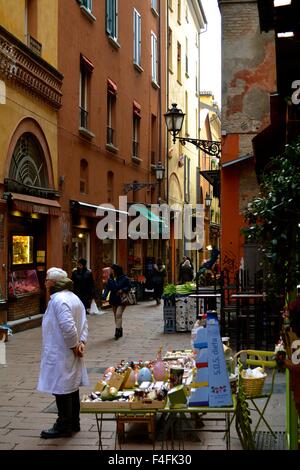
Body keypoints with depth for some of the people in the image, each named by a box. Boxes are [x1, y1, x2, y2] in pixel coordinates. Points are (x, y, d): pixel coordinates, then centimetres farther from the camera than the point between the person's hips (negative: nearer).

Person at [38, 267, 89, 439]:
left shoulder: (58, 299, -20)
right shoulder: (74, 298, 11)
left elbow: (68, 326, -28)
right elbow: (84, 323, 10)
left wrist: (74, 345, -16)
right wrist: (81, 342, 1)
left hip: (60, 355, -10)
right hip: (70, 354, 10)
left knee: (62, 390, 0)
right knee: (72, 388, 16)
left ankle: (64, 427, 8)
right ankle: (74, 423, 25)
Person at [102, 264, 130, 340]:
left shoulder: (124, 278, -9)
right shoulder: (110, 279, 3)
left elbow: (128, 287, -2)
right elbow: (107, 288, 1)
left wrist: (122, 290, -19)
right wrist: (104, 297, -12)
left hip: (121, 300, -5)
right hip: (113, 300, 5)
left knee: (118, 314, -16)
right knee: (116, 316, 10)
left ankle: (117, 331, -17)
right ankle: (120, 331, 21)